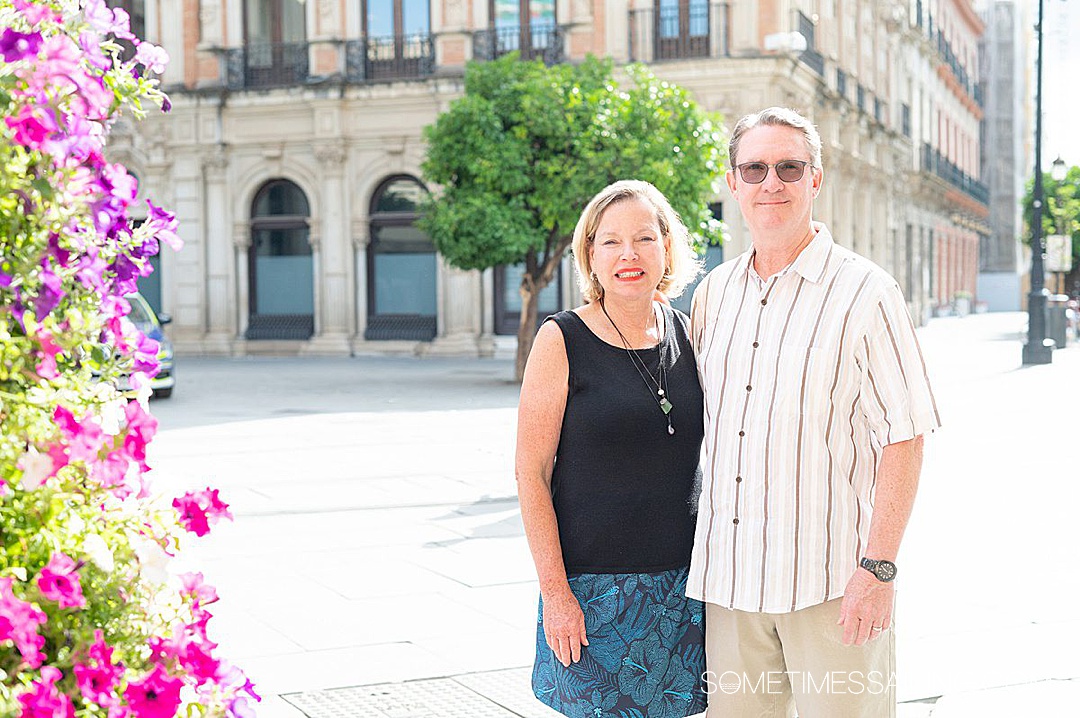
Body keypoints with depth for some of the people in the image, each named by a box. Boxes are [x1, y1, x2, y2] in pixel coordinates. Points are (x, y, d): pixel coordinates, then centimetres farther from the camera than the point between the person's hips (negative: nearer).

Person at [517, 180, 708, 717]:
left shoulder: (687, 333, 6)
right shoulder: (561, 341, -8)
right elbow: (531, 472, -9)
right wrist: (555, 593, -14)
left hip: (682, 582, 4)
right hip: (593, 586, -4)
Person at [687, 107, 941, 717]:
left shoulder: (865, 291, -6)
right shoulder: (714, 294, 10)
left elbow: (904, 437, -9)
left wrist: (878, 568, -15)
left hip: (831, 578, -5)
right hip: (729, 576, 5)